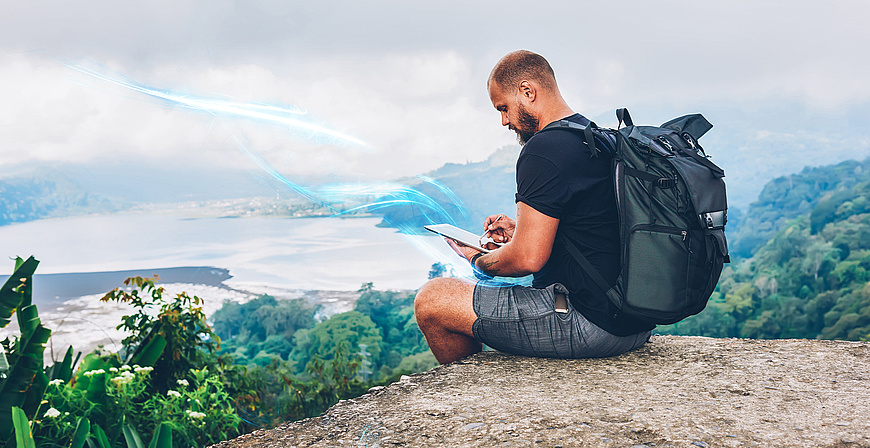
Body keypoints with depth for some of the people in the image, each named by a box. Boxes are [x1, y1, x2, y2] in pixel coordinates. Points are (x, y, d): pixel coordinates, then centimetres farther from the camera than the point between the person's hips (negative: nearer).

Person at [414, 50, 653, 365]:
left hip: (592, 323, -11)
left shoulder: (544, 151, -17)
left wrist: (477, 259, -1)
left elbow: (528, 259, -21)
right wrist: (521, 230, 18)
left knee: (431, 300, -4)